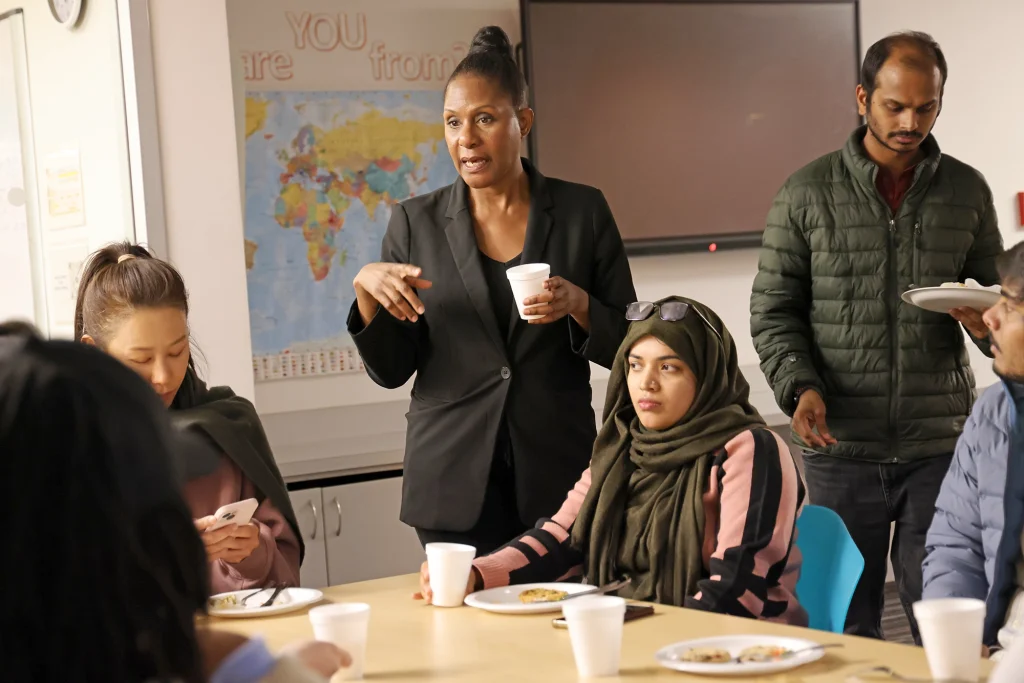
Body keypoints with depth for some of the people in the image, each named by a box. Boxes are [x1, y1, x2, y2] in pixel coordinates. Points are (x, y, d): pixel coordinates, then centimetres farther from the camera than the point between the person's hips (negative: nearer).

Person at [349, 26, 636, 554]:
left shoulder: (583, 211, 2)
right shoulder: (416, 222, 4)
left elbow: (628, 347, 4)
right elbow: (391, 371, 4)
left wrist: (578, 305, -14)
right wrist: (366, 290, -13)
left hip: (558, 473, 0)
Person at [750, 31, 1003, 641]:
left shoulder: (968, 191, 7)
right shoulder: (808, 193, 3)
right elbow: (773, 311, 4)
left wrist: (988, 323, -10)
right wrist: (799, 387, -13)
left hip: (940, 445, 1)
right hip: (841, 447, 0)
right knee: (845, 629, 7)